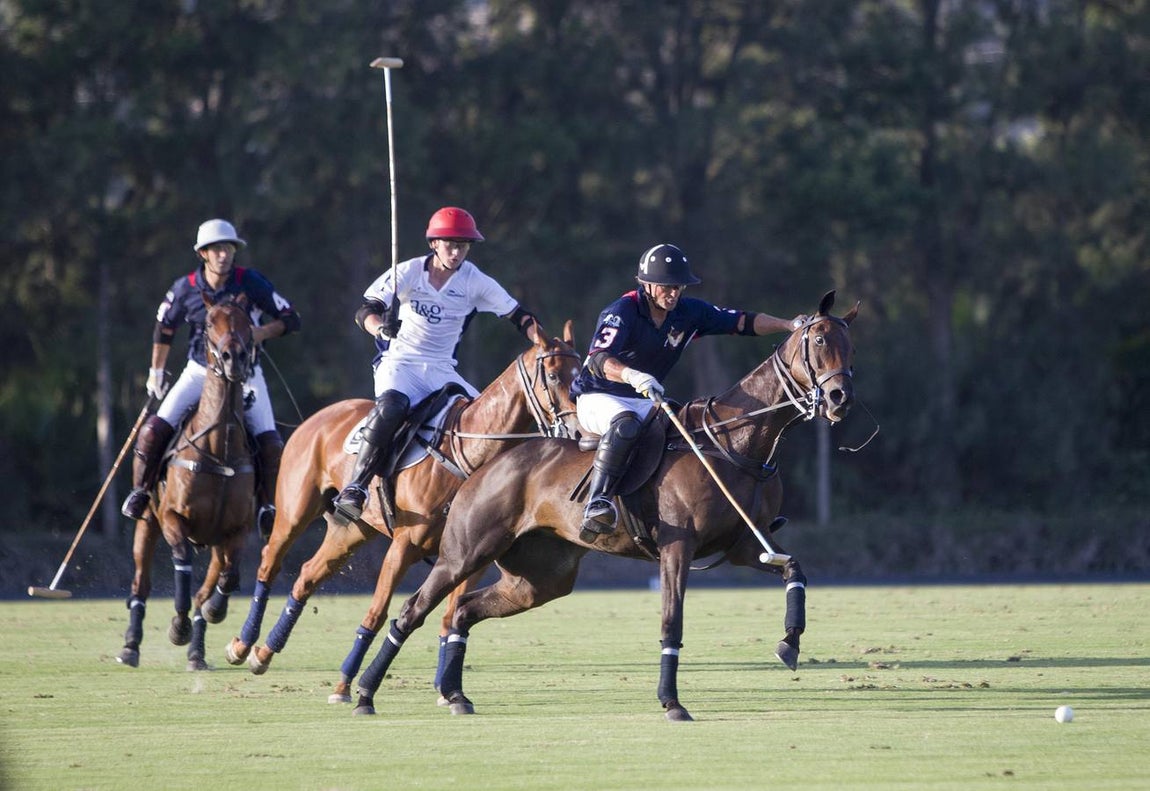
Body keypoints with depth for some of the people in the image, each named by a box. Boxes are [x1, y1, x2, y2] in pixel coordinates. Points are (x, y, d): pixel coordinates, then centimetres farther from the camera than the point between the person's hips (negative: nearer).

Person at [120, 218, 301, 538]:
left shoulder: (251, 283, -11)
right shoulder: (185, 289, -6)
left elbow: (291, 320, -7)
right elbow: (164, 328, 11)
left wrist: (261, 332, -26)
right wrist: (156, 373, 13)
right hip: (199, 371, 1)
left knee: (271, 444, -17)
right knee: (153, 430, -15)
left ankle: (268, 506, 3)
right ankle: (140, 492, 4)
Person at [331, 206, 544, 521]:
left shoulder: (474, 282, 1)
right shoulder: (407, 273, -4)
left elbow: (518, 315, 4)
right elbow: (365, 311, -8)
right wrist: (382, 328, -31)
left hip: (442, 370, 4)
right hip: (400, 364, -4)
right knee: (391, 408, -35)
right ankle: (353, 489, -36)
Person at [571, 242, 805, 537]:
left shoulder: (689, 313, 0)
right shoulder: (621, 312, -19)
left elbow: (742, 322, 4)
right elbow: (597, 360, -34)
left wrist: (789, 325, -11)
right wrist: (633, 376, -54)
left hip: (646, 401, 7)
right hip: (598, 398, -7)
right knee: (625, 424, -40)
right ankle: (598, 501, -44)